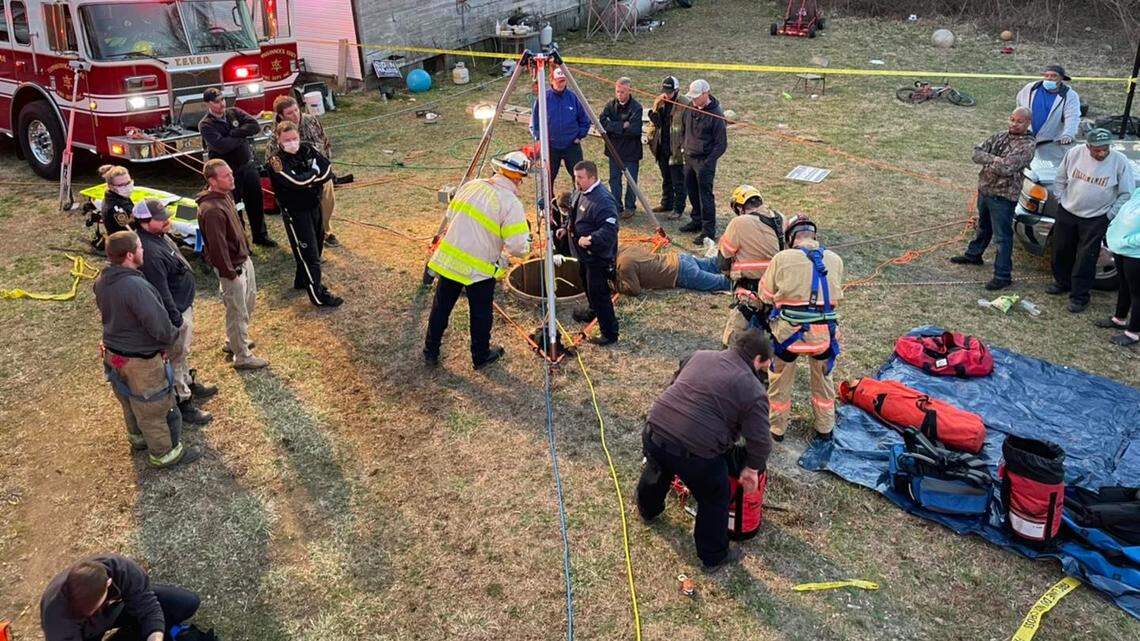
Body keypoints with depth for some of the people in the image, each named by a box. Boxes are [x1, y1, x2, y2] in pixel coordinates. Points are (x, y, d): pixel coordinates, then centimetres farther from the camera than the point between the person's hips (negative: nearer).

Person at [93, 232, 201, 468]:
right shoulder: (136, 286, -33)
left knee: (130, 401, 29)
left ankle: (138, 437, 51)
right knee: (154, 407, 11)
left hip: (113, 353, 8)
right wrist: (172, 334, -10)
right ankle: (163, 453, 27)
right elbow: (160, 327, -30)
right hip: (141, 360, -8)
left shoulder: (101, 282, -6)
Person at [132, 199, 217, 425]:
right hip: (175, 311, -10)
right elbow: (160, 290, -29)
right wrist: (175, 318, -22)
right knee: (176, 356, 6)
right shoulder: (149, 252, -32)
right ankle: (182, 402, 20)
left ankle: (188, 383, 49)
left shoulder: (159, 236, 1)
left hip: (184, 305, 10)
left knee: (183, 351, 28)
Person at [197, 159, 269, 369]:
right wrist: (230, 273, -20)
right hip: (232, 267, -10)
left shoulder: (225, 195, 1)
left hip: (243, 258, 10)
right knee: (238, 312, 4)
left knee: (249, 301, 25)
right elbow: (217, 245, -26)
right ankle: (242, 356, 20)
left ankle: (233, 342, 44)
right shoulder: (211, 210, -30)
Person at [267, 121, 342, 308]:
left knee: (316, 246, 20)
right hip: (294, 212, -7)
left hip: (314, 206, 7)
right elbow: (297, 182, -31)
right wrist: (314, 173, -15)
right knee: (308, 254, -2)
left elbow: (328, 171, -10)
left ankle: (302, 280, 42)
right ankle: (318, 295, 7)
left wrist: (308, 180, -21)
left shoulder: (307, 149, -1)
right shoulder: (276, 161, -18)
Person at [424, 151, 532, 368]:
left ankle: (430, 352, 35)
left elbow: (450, 216, 12)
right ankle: (481, 357, 33)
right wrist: (527, 243, 2)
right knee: (481, 315, 16)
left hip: (448, 260, 5)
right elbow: (517, 248, -20)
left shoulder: (471, 185, 1)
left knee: (441, 308, 20)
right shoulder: (511, 203, -17)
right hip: (480, 269, -5)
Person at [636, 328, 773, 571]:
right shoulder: (753, 390, -3)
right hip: (695, 453, -6)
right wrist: (752, 469, 13)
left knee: (657, 471, 36)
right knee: (714, 500, 20)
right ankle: (714, 557, 37)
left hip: (654, 431, 6)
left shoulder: (699, 356, 12)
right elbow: (760, 441, -3)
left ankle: (648, 510, 64)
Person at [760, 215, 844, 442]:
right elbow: (837, 297, 8)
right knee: (823, 380, 25)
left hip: (789, 330, -2)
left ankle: (777, 428, 33)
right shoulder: (835, 260, 2)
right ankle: (824, 428, 40)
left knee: (780, 381, 19)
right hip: (823, 332, 3)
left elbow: (765, 295, 1)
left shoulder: (781, 259, -8)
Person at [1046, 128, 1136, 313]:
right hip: (1066, 213, 3)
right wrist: (1059, 198, 5)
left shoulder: (1120, 162, -16)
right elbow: (1061, 178, 8)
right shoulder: (1075, 153, -9)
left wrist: (1110, 214, -8)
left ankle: (1079, 296, 11)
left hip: (1095, 219, -3)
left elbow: (1127, 193, -6)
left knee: (1086, 259, 0)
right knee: (1061, 251, 16)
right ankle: (1062, 282, 38)